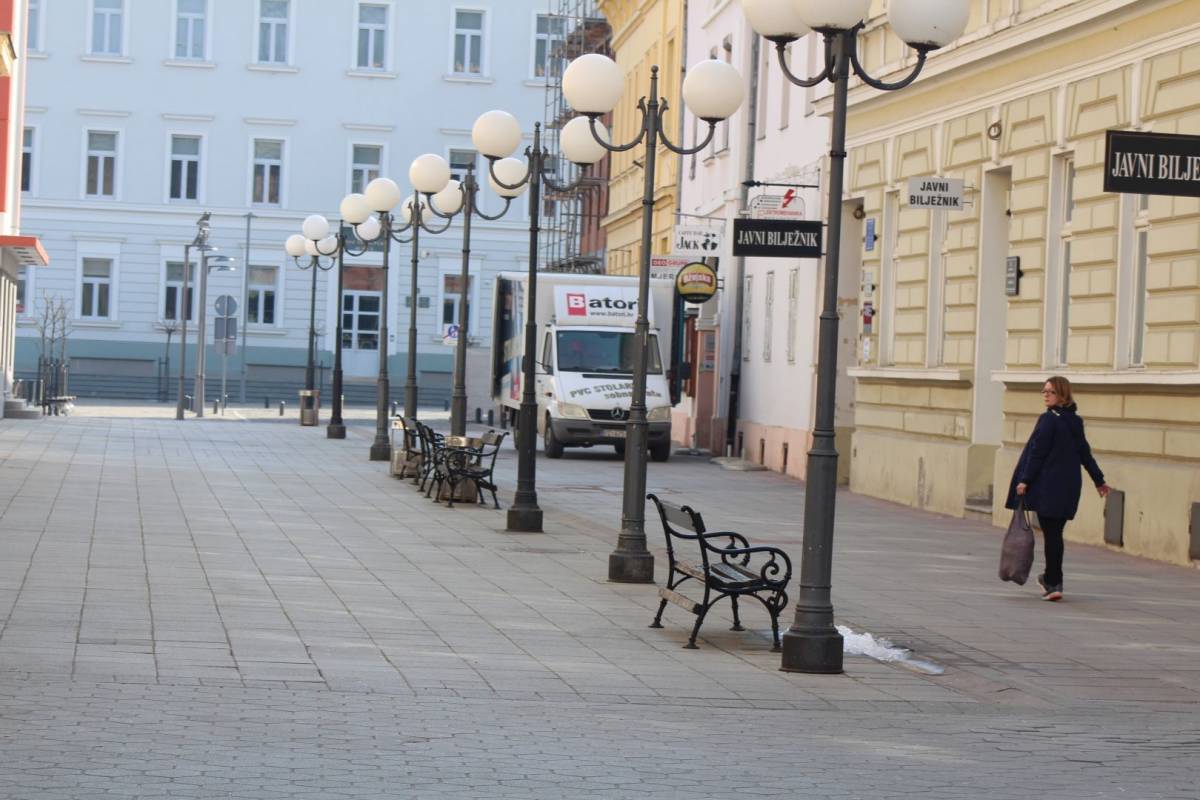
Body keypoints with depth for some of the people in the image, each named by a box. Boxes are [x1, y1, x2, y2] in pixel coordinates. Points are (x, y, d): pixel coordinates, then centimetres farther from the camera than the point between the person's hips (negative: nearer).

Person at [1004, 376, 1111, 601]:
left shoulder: (1049, 419, -12)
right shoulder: (1075, 420, 11)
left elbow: (1037, 453, -13)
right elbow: (1084, 452, 17)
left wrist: (1025, 480, -9)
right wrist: (1099, 480, 24)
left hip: (1048, 486, -7)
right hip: (1069, 486, 7)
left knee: (1051, 534, -4)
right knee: (1055, 533, 17)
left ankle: (1054, 583, -4)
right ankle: (1051, 577, 27)